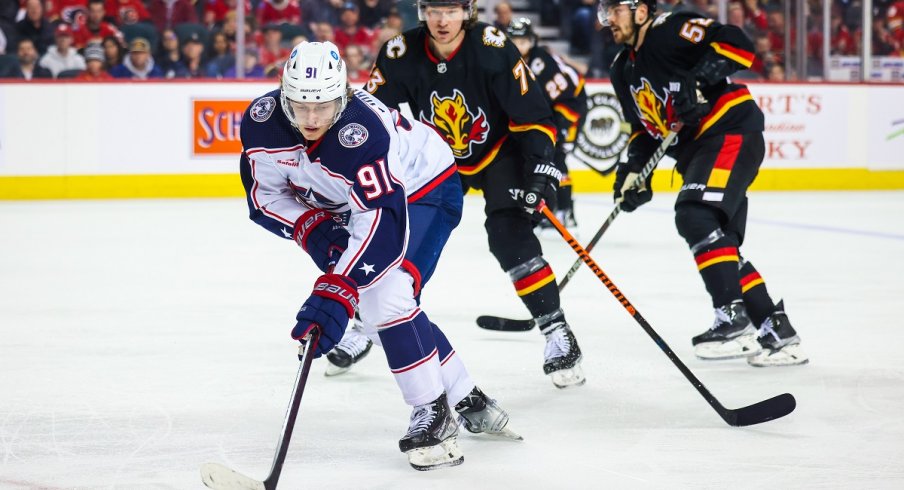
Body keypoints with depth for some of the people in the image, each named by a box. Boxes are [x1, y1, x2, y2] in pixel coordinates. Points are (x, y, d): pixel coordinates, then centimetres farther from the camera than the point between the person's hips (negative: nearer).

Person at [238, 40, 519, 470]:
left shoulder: (362, 132, -41)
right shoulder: (262, 122, -22)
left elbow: (383, 223, -46)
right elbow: (266, 196, -7)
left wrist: (335, 292, -52)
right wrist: (311, 228, -24)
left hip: (424, 189, -7)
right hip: (346, 204, 7)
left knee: (385, 297, -25)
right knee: (376, 308, 3)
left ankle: (434, 414, -10)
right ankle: (468, 400, 19)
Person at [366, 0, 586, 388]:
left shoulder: (492, 48, -26)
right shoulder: (401, 54, -18)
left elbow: (532, 113, -21)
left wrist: (541, 167, -30)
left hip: (499, 151, -3)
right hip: (435, 158, 4)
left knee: (510, 236, -20)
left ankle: (557, 333, -12)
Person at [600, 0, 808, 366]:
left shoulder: (671, 30, -11)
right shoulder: (624, 71, 16)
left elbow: (738, 44, -22)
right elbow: (645, 128, 22)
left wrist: (697, 81, -31)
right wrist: (633, 171, 7)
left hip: (732, 133, -10)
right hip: (695, 152, 10)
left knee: (696, 216, -25)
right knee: (720, 243, 6)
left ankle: (734, 320, -25)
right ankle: (775, 329, 13)